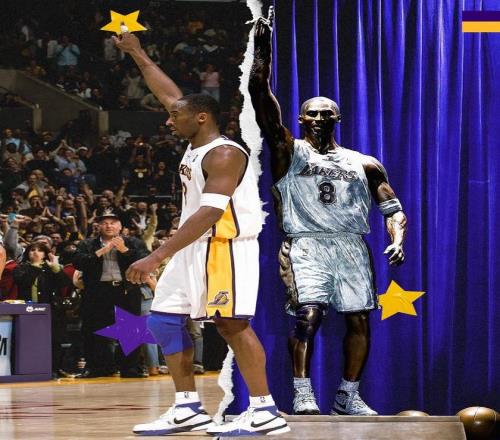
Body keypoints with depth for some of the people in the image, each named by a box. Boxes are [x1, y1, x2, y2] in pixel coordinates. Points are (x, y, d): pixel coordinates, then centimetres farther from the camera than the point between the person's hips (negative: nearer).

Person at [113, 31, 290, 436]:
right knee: (164, 320, 8)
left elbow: (209, 213, -27)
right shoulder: (196, 143, 10)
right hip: (195, 248, 10)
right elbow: (170, 94, 25)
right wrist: (138, 55, 27)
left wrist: (158, 257, -31)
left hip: (226, 247, -10)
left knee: (232, 324, -13)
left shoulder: (224, 154, -18)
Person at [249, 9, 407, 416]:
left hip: (351, 245, 4)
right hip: (307, 244, -4)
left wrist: (398, 241, -9)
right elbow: (262, 101, -4)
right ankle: (302, 393, -17)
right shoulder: (289, 152, 7)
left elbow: (393, 208, 11)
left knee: (359, 320, 2)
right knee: (308, 313, -20)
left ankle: (348, 396, 15)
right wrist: (263, 50, -12)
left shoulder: (364, 164, 16)